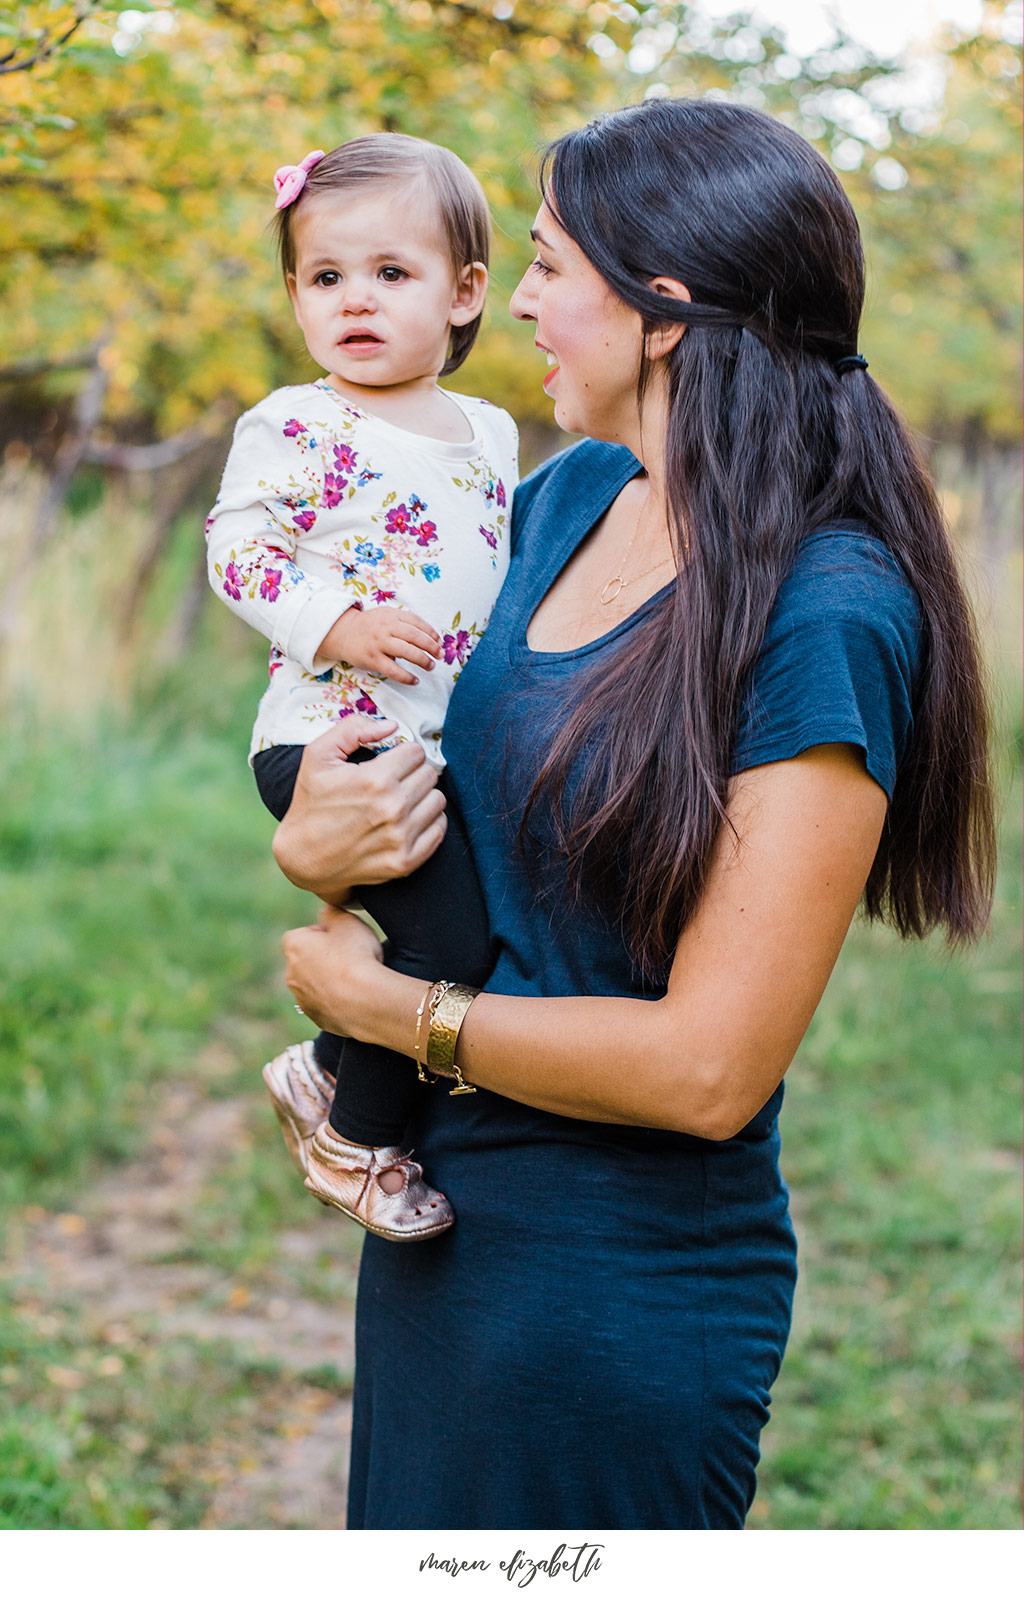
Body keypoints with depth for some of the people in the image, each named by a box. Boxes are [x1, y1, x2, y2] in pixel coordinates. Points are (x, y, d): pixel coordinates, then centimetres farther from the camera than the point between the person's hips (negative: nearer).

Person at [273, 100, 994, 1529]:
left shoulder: (829, 618, -22)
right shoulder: (569, 499, 1)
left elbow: (709, 1067, -24)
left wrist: (382, 1004, -14)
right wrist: (307, 844, -9)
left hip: (625, 1286, -7)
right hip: (438, 1211, 7)